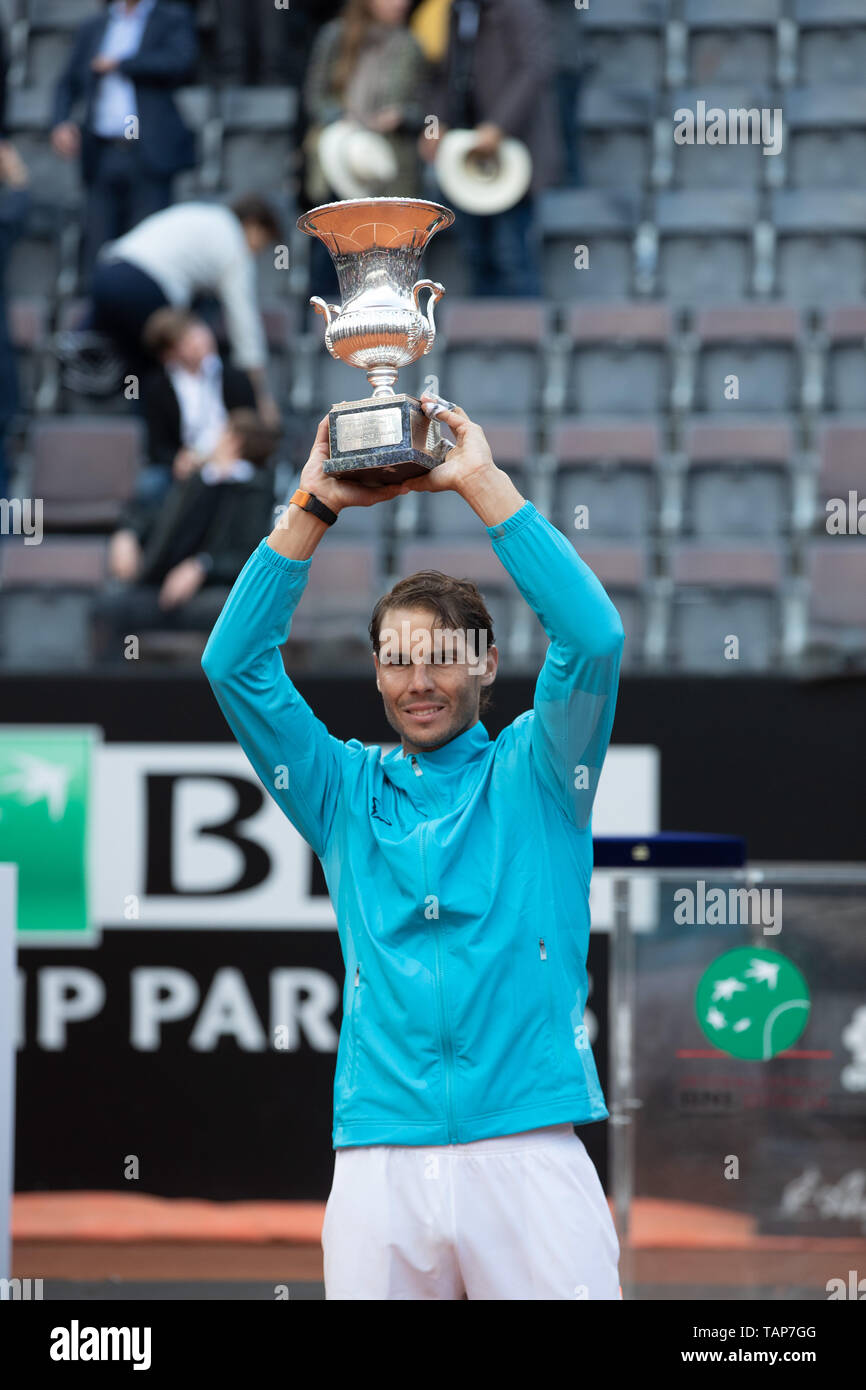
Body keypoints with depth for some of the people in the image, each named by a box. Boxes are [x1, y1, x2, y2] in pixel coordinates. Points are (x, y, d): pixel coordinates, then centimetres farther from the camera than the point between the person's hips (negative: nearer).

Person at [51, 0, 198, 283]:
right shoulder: (93, 29, 19)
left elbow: (181, 63, -12)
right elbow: (68, 86, 19)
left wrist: (119, 64, -4)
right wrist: (61, 124, -1)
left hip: (148, 155, -4)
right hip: (103, 157, 4)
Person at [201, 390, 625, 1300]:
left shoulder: (531, 776, 11)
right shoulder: (347, 794, 17)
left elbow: (593, 640, -4)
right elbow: (235, 665, 8)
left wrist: (482, 483, -5)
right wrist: (314, 507, 2)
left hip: (529, 1152, -2)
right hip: (380, 1165, 2)